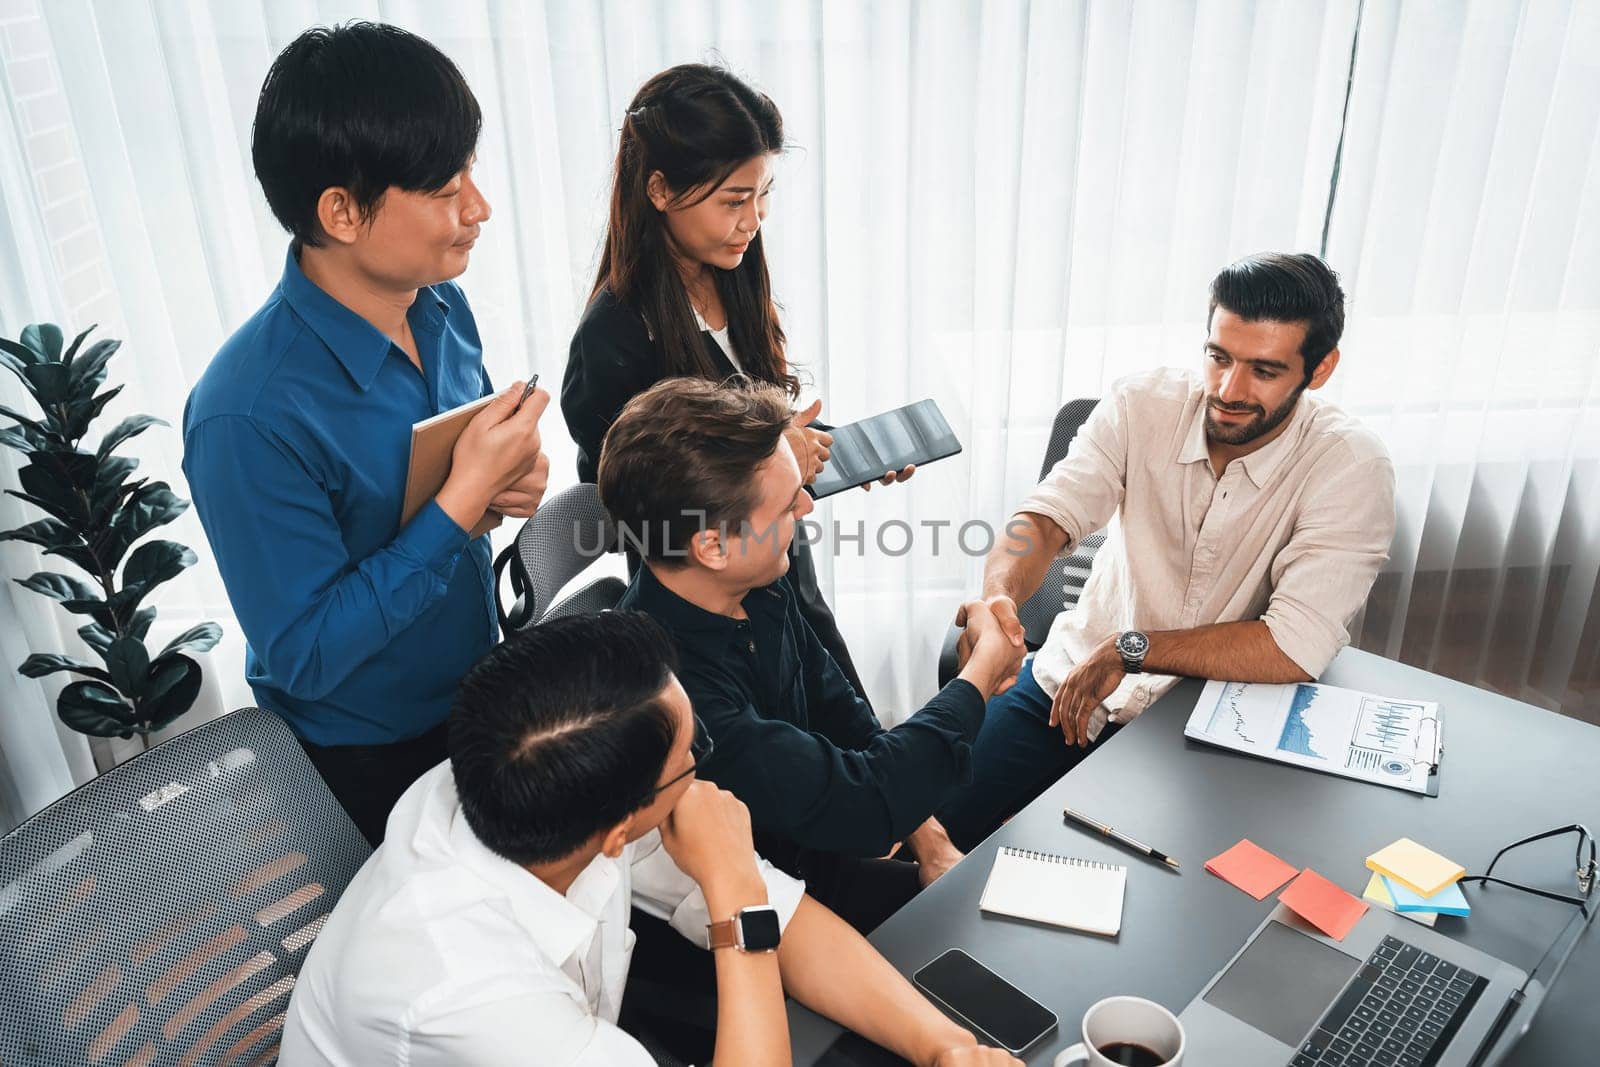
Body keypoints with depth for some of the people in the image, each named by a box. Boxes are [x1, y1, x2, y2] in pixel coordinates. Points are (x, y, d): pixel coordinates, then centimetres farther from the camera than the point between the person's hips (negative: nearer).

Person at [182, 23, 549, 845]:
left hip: (479, 698, 6)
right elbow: (305, 656, -27)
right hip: (366, 761, -6)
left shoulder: (443, 306, -9)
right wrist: (464, 497, -33)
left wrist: (516, 472, -16)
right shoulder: (250, 415, -31)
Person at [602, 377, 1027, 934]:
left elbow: (838, 712, 6)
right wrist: (984, 668, -17)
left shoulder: (758, 589, -9)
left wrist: (927, 838, -2)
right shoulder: (670, 687, -37)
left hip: (811, 837, 7)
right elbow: (863, 805, -31)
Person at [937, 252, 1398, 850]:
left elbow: (1295, 648, -24)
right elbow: (1046, 516, -17)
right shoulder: (1142, 406, -8)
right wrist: (1000, 596, -40)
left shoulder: (1349, 466, -16)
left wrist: (1129, 649, -21)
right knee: (930, 817, -10)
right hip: (1069, 680, 2)